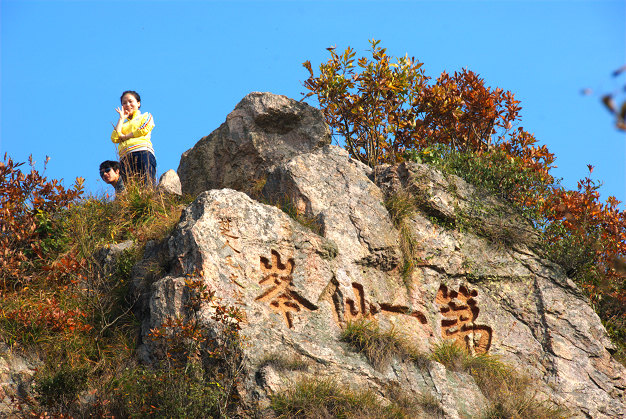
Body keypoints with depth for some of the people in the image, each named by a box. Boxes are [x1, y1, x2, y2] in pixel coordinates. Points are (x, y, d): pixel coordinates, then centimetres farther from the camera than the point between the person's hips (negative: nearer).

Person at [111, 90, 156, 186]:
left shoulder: (146, 116, 25)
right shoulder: (123, 123, 33)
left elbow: (143, 130, 3)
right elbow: (114, 138, 13)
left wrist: (124, 136, 8)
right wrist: (122, 118, 22)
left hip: (143, 151, -3)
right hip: (125, 158, 3)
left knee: (148, 185, -23)